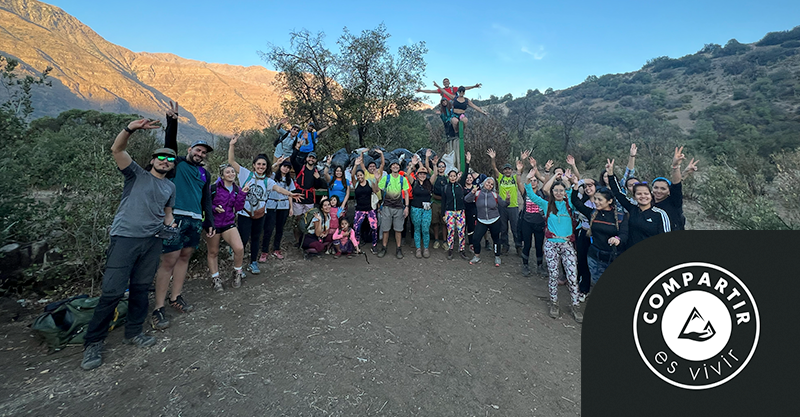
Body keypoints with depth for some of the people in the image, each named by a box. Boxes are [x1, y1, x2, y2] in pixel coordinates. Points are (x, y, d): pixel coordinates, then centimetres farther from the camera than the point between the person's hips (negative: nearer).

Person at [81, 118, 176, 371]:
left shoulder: (170, 187, 18)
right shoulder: (137, 174, 4)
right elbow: (117, 150, -11)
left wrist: (170, 226, 4)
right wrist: (130, 129, -28)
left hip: (152, 240, 5)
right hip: (125, 236, -5)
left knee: (141, 288, 10)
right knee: (113, 290, -7)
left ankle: (133, 333, 23)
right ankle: (93, 342, 7)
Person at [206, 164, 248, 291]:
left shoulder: (237, 189, 5)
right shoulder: (214, 188, -7)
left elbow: (238, 208, -3)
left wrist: (242, 194, -12)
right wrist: (215, 208, -20)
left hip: (229, 223, 2)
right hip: (214, 223, -2)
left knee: (239, 248, -16)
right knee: (213, 252, 9)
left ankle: (237, 273, 9)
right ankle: (215, 278, 27)